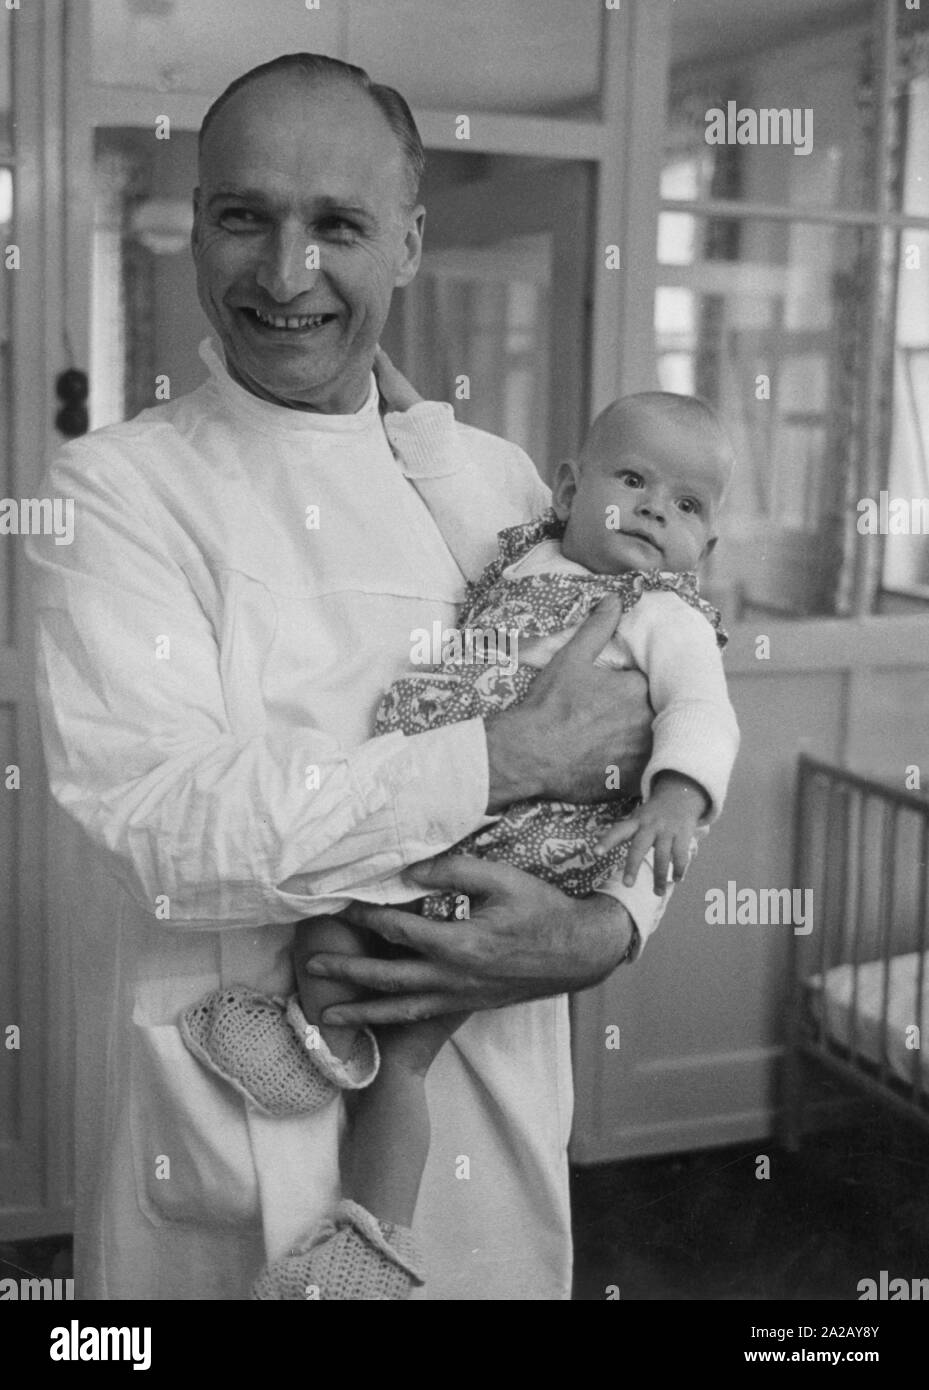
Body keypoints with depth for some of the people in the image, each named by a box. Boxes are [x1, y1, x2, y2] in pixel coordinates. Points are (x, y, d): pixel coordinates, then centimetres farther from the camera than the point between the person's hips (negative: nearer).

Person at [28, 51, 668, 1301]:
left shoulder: (497, 483, 3)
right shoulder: (115, 488, -9)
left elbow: (639, 753, 4)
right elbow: (168, 824, -22)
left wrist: (603, 931, -17)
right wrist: (511, 758, -20)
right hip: (225, 1140, -3)